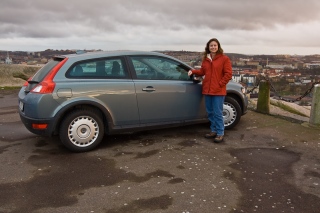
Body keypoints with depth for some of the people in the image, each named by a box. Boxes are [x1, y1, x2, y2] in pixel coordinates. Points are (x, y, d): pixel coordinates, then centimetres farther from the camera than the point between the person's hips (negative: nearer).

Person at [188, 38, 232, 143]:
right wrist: (193, 71, 1)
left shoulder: (224, 58, -4)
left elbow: (228, 74, -7)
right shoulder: (205, 59, 12)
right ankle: (214, 131, 25)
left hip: (218, 91, -6)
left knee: (217, 113, -4)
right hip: (207, 90, 6)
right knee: (210, 112, 12)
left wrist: (219, 84, -12)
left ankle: (220, 133, 7)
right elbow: (202, 71, 17)